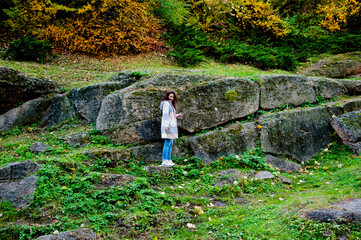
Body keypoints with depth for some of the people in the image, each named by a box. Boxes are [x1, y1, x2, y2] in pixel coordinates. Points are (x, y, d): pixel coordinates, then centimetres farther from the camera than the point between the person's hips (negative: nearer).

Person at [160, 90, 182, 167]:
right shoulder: (166, 104, -11)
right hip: (168, 126, -10)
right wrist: (166, 125, -27)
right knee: (167, 143, -10)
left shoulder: (170, 104, 20)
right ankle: (165, 161, -9)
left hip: (170, 126, 10)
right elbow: (165, 115, -20)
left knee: (170, 143, 10)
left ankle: (168, 159, 13)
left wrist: (177, 115, 14)